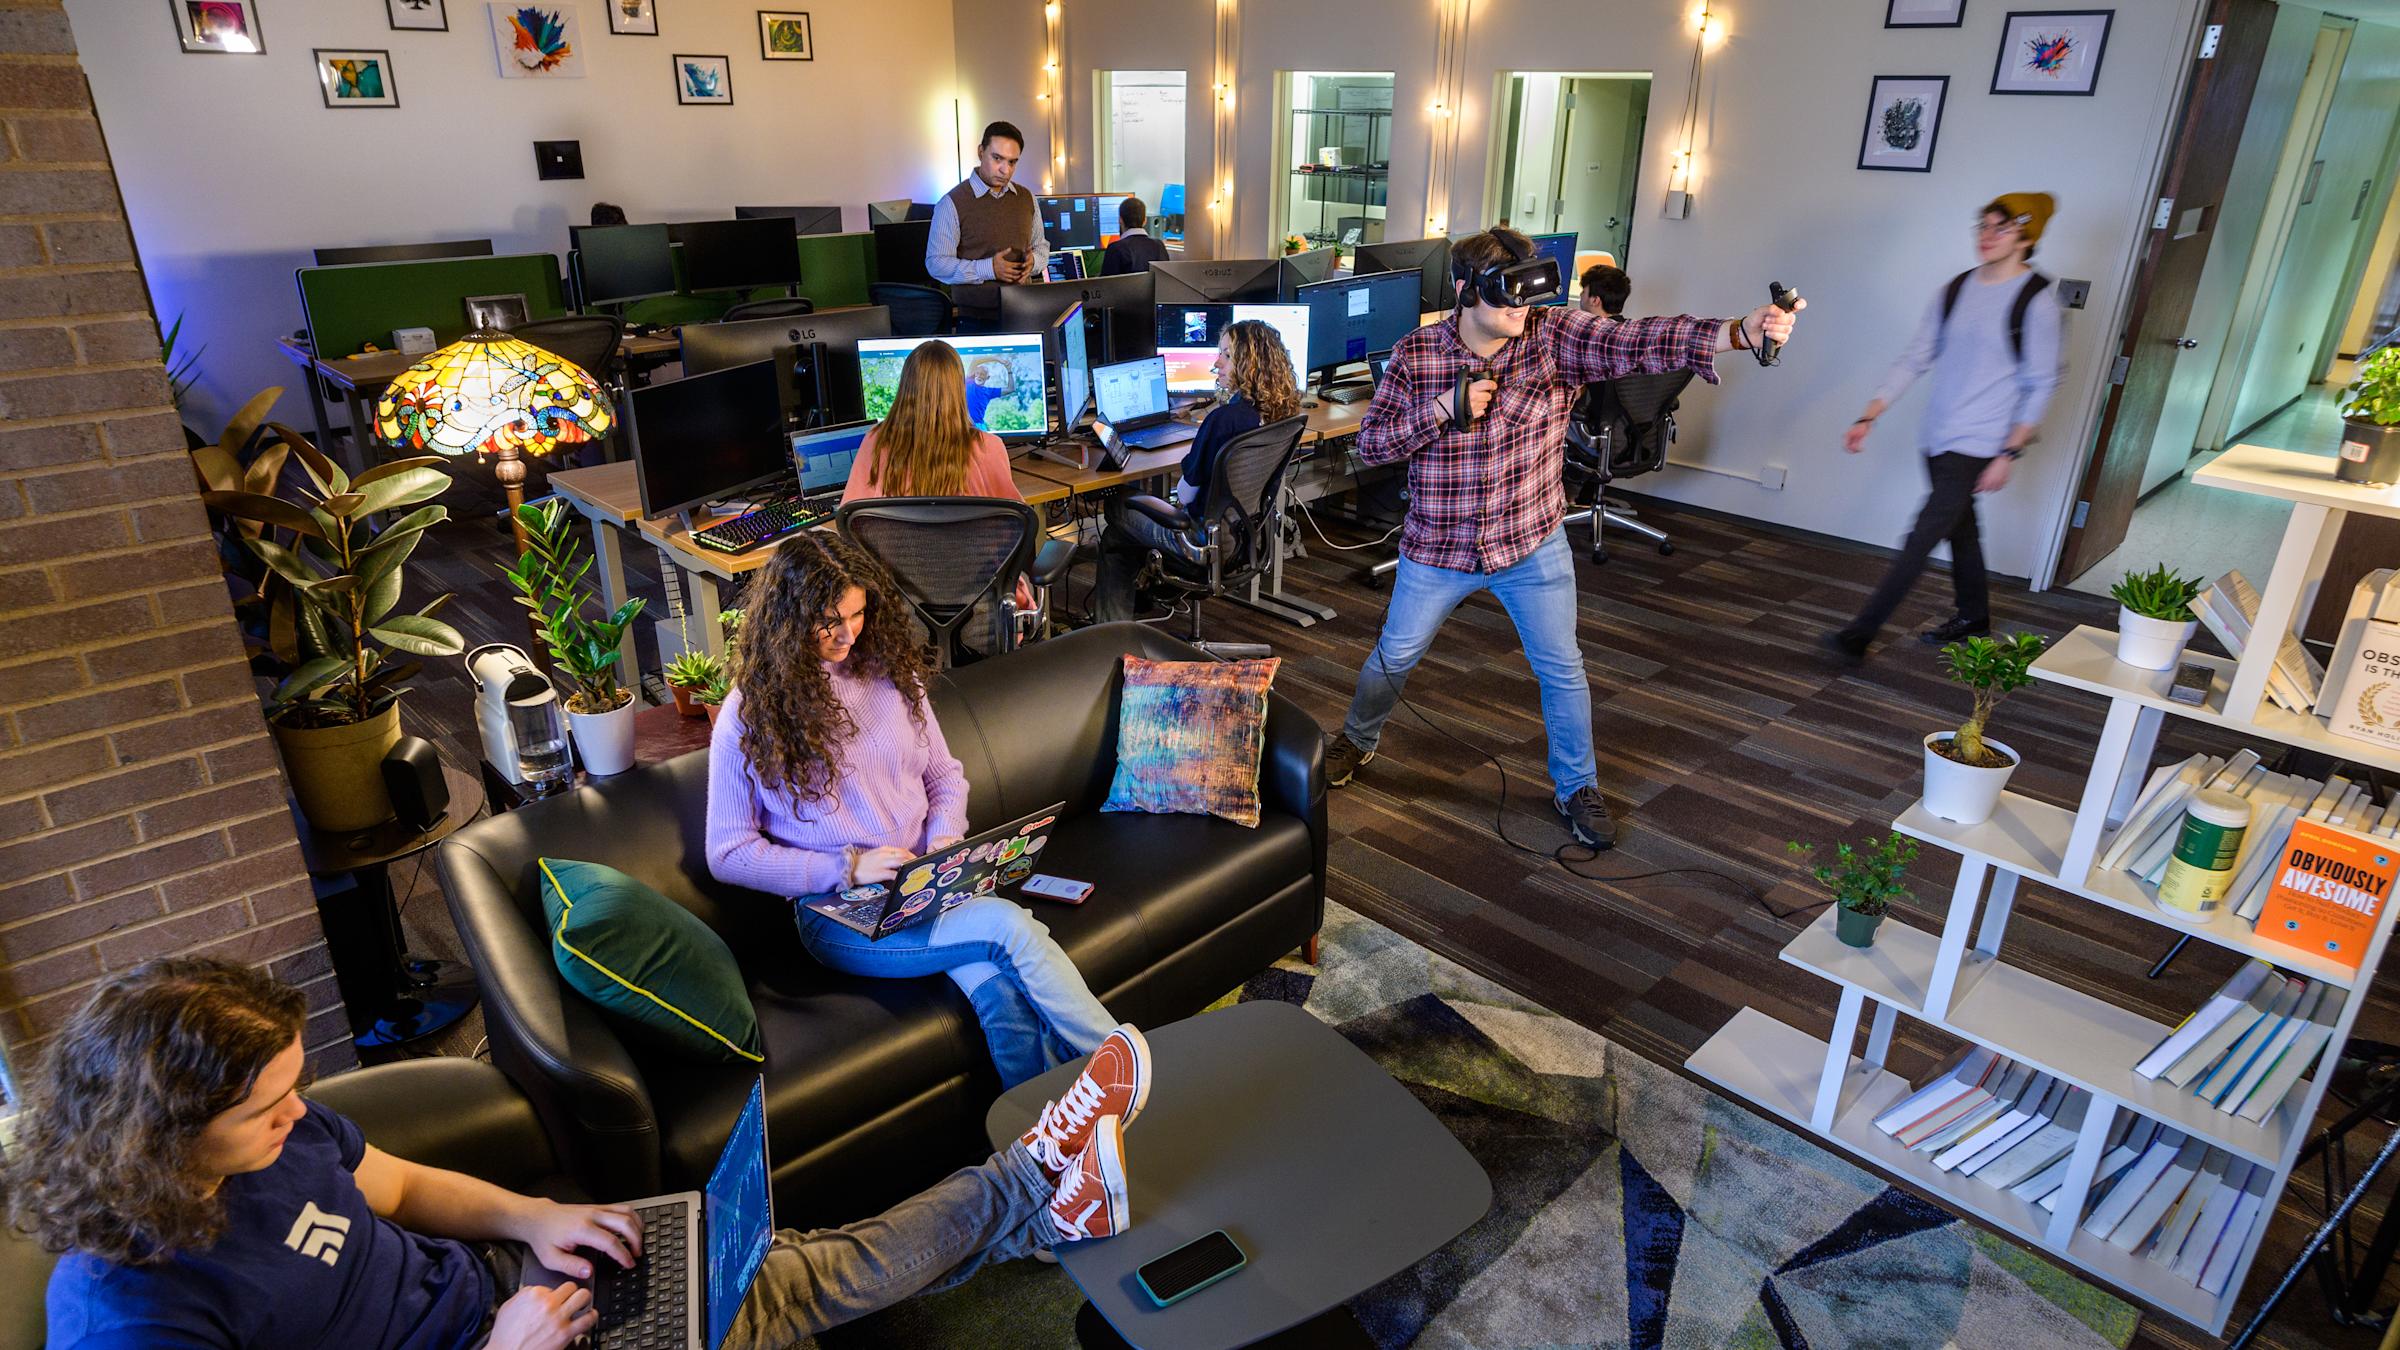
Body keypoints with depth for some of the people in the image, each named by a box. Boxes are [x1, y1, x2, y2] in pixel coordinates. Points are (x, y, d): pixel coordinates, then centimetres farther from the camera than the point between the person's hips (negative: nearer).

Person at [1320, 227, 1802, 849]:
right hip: (1437, 548, 0)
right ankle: (1357, 741, 43)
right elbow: (1370, 444, -10)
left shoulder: (1554, 335, -13)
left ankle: (1576, 788, 28)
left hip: (1533, 546, 0)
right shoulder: (1415, 355, -11)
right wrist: (1444, 408, -25)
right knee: (1394, 656, 14)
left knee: (1562, 669, 7)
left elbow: (1638, 342, -27)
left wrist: (1739, 331, -43)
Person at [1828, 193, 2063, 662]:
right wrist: (1869, 416, 0)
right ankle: (1973, 617, 38)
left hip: (1980, 445, -6)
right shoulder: (1955, 290, 7)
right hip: (1938, 438, 6)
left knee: (1922, 538, -12)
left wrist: (2009, 453, -12)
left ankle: (1859, 636, -14)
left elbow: (2041, 386, -7)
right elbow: (1914, 359, 8)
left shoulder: (2037, 301, -9)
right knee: (1960, 528, 19)